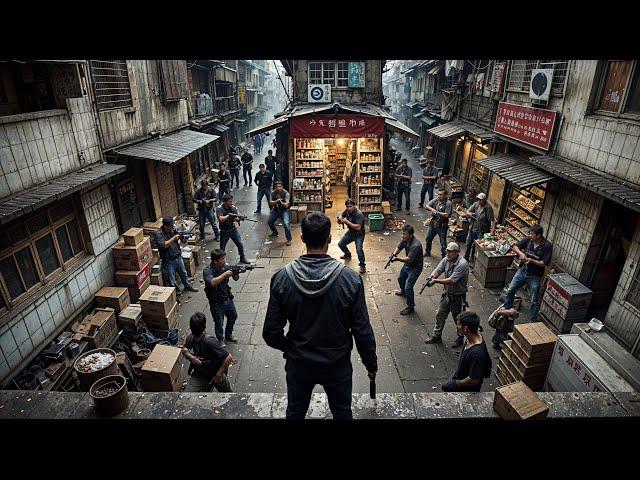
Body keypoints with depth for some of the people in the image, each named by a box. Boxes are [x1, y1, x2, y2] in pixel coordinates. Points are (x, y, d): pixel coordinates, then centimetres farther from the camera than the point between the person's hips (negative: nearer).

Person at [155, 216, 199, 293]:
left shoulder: (174, 230, -2)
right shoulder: (159, 234, -17)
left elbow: (183, 241, 2)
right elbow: (163, 245, -30)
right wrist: (173, 238, -29)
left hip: (178, 257, 5)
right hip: (168, 260, -5)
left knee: (183, 273, 23)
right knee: (171, 279, 9)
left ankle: (187, 286, 43)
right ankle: (175, 291, 29)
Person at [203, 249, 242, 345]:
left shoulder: (225, 266, -8)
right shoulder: (207, 271, -23)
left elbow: (235, 278, -3)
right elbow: (212, 282, -40)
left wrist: (237, 272, -25)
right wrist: (225, 274, -38)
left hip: (227, 298, 6)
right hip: (216, 302, -6)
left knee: (233, 316, 22)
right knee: (219, 323, 8)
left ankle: (228, 335, 45)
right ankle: (220, 340, 33)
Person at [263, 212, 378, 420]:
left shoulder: (282, 279, -19)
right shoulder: (351, 280, -22)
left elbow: (271, 333, -12)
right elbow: (363, 331, -15)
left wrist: (289, 348, 9)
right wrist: (371, 364, 3)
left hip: (298, 365, 1)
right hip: (338, 364, -1)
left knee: (295, 412, 27)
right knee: (342, 412, 26)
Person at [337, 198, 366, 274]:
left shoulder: (359, 214, -28)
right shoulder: (347, 211, -8)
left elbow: (358, 227, -36)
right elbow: (341, 216, 11)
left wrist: (347, 222, -38)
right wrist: (340, 219, -13)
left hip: (359, 234, -7)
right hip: (351, 232, 7)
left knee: (359, 249, -24)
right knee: (341, 244, 10)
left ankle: (362, 265, -2)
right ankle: (348, 255, 41)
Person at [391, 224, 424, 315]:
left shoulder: (416, 245, -36)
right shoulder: (405, 240, -11)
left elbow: (409, 259, -39)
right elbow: (399, 247, 2)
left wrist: (398, 259, -54)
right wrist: (394, 254, -20)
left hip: (415, 267, -9)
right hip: (407, 264, 9)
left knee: (408, 287, -10)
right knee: (400, 279, 29)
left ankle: (411, 307, 7)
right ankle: (403, 292, 60)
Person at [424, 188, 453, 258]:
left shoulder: (448, 203, -17)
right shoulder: (436, 200, -1)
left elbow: (446, 215, -22)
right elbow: (427, 206, -1)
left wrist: (437, 212, -22)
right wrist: (431, 209, -20)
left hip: (442, 226, -6)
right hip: (433, 223, 6)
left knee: (443, 242, 1)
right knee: (428, 238, 20)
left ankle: (444, 256, 18)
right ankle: (427, 252, 42)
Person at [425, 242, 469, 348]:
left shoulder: (462, 264, -28)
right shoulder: (446, 259, -5)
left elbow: (451, 280, -31)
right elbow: (437, 270, -9)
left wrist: (436, 281, -30)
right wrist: (432, 276, -30)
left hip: (457, 296, -7)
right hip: (447, 293, 7)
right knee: (439, 315, 17)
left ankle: (460, 339, 36)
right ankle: (437, 336, 35)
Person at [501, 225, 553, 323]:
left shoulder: (547, 245, -19)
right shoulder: (527, 239, -9)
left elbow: (545, 263, -18)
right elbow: (515, 247, 0)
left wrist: (532, 260, -28)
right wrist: (520, 253, -20)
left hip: (535, 276, -4)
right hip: (522, 271, 4)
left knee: (534, 301, 8)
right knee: (510, 291, 11)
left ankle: (532, 320, 24)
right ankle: (506, 309, 32)